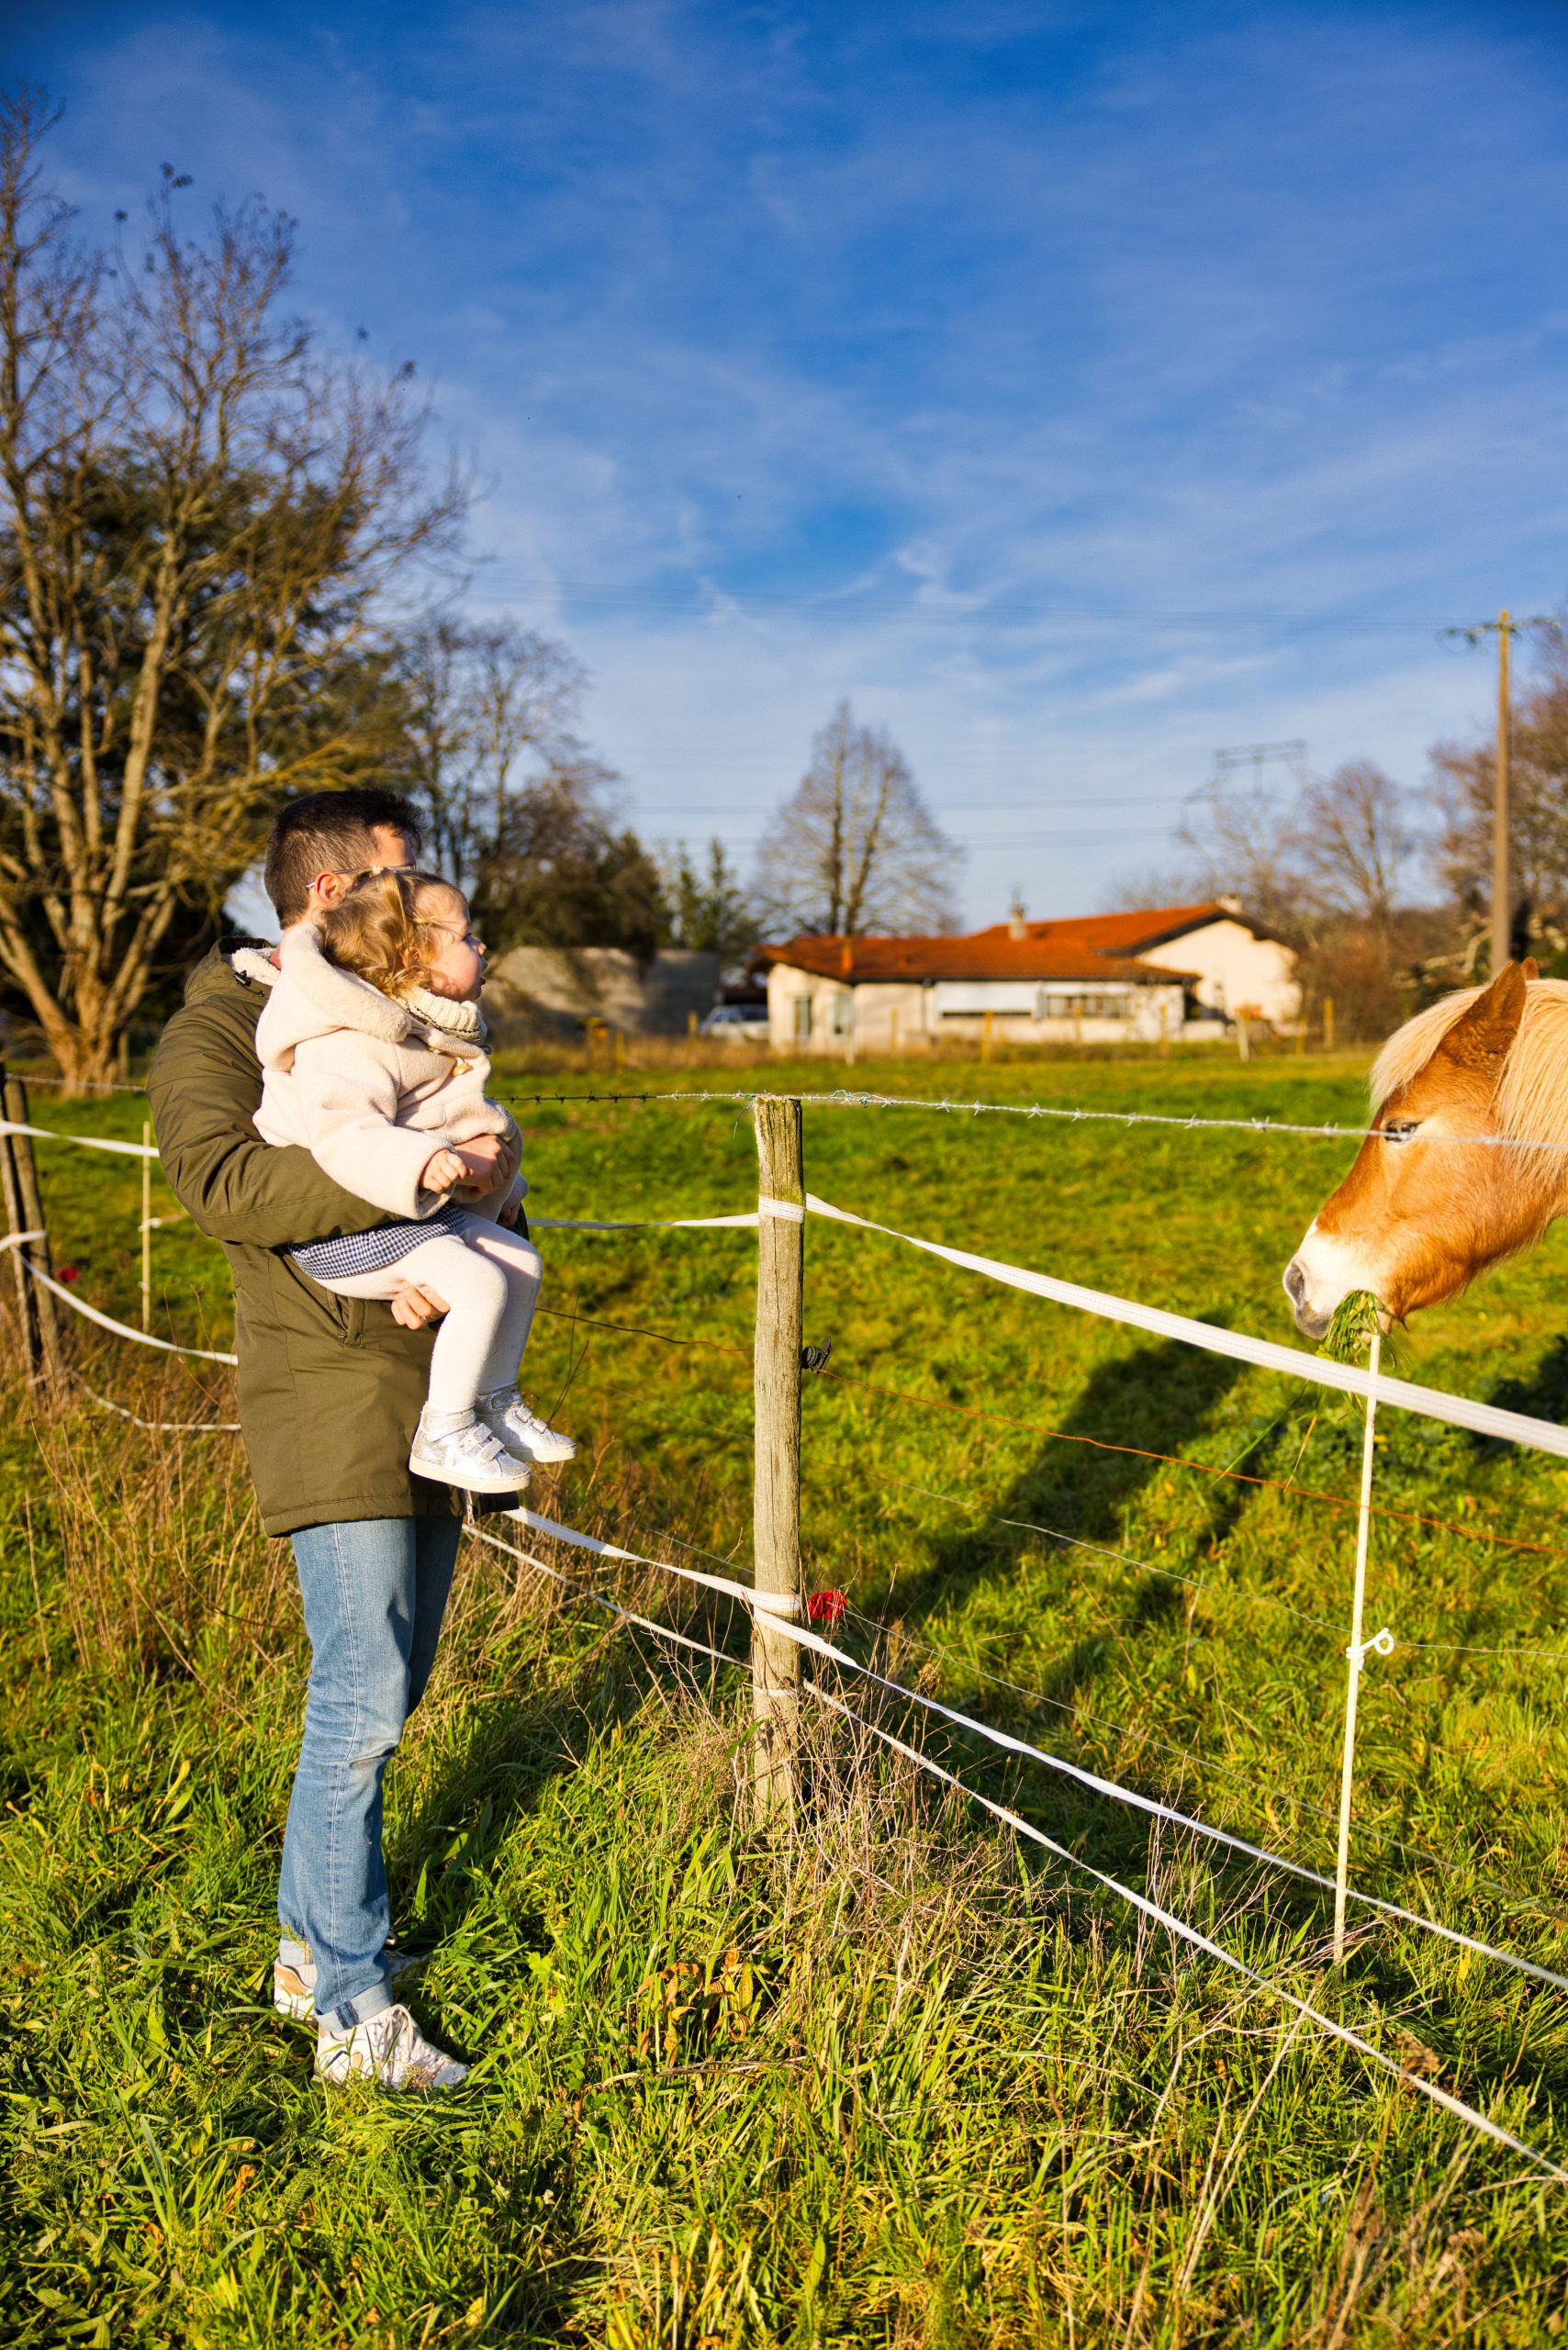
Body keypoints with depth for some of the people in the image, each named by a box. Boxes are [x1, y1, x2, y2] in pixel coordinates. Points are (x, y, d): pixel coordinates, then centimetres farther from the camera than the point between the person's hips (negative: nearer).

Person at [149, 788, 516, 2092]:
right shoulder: (219, 1029, -3)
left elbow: (486, 1182, 12)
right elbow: (220, 1180, -22)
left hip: (432, 1392, 7)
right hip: (335, 1397, -7)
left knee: (386, 1685, 14)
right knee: (362, 1699, -7)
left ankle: (315, 1936, 30)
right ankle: (356, 2011, 5)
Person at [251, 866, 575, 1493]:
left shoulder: (432, 1031, 13)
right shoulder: (352, 1046, -22)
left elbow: (445, 1124, 27)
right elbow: (342, 1132, -36)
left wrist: (497, 1187, 30)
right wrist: (421, 1162, -50)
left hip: (415, 1207, 10)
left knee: (521, 1261, 7)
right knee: (479, 1284, -23)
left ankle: (496, 1403, 21)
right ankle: (443, 1433, -10)